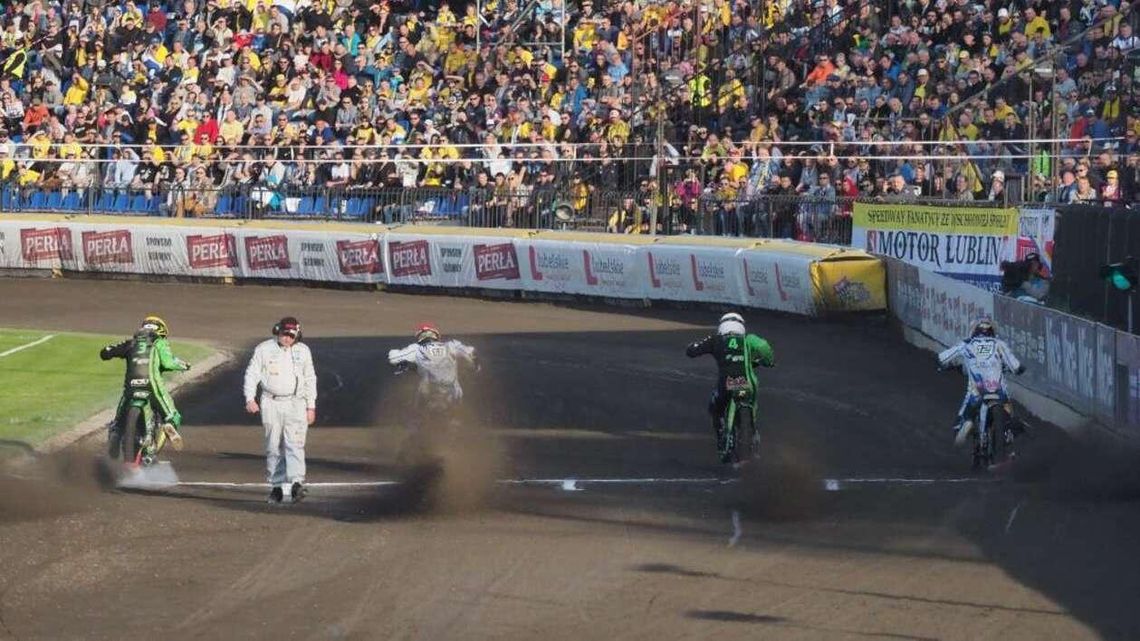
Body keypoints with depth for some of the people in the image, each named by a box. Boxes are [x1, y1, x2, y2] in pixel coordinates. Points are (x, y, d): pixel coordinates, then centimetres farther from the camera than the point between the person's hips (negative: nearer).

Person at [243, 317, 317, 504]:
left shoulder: (303, 351, 9)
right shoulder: (264, 349, 2)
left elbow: (310, 380, 15)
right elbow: (252, 374, 1)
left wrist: (311, 406, 11)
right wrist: (250, 398, -12)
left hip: (295, 404, 0)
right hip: (271, 403, 0)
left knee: (295, 444, -14)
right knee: (274, 447, 2)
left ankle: (297, 483, -25)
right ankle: (276, 486, 9)